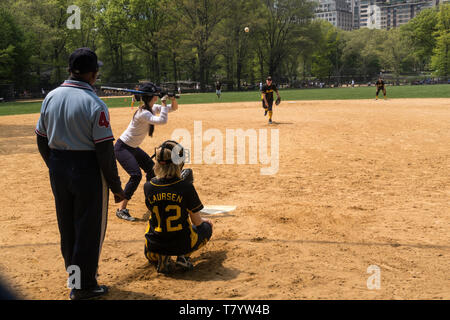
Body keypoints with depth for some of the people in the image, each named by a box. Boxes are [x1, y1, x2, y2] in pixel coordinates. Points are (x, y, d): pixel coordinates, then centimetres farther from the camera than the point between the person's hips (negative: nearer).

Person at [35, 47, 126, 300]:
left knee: (66, 225, 20)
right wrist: (116, 186, -11)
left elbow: (42, 139, 9)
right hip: (87, 169, -6)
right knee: (89, 228, 6)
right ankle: (83, 286, 14)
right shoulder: (94, 104, -17)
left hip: (58, 169, 7)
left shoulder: (51, 97, 2)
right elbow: (105, 150, -18)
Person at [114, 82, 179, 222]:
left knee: (152, 169, 15)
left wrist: (173, 99, -12)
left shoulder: (152, 108, 1)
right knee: (136, 175, -23)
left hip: (134, 148, 10)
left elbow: (173, 108, 9)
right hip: (122, 148, -10)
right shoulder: (143, 113, -27)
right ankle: (121, 209, -17)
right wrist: (163, 103, -28)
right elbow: (162, 120, -40)